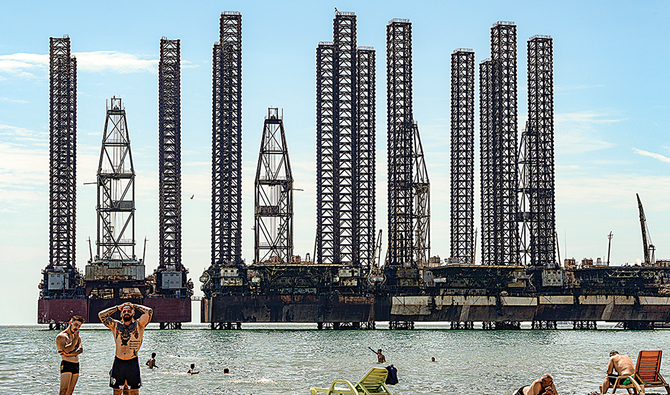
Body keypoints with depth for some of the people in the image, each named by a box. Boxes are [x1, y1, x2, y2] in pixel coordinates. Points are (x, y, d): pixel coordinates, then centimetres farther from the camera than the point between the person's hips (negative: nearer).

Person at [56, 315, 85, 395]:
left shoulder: (77, 336, 17)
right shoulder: (61, 336, -4)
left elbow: (81, 349, 1)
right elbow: (66, 349, -19)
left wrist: (69, 354, -14)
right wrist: (75, 339, -12)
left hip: (76, 365, 7)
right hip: (66, 364, -7)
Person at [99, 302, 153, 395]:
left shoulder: (138, 325, 5)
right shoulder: (115, 325, 12)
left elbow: (149, 311, -5)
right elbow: (101, 314, 10)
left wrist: (134, 306, 8)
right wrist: (118, 308, 13)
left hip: (132, 363, -2)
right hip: (118, 362, 2)